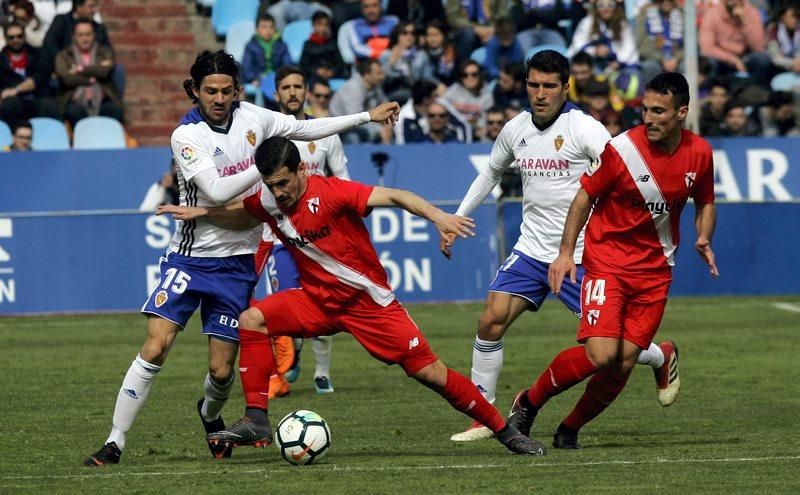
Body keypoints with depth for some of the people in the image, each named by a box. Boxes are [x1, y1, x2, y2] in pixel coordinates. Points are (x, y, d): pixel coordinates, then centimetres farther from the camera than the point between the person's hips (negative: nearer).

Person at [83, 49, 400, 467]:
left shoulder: (251, 117, 2)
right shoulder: (186, 137, -12)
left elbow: (304, 128, 15)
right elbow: (216, 190, -21)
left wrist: (368, 116, 18)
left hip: (236, 263, 3)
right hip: (191, 256, -3)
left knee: (221, 370, 2)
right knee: (154, 349, -16)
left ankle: (210, 414, 38)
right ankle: (114, 444, -9)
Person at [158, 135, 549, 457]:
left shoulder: (332, 193, -22)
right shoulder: (268, 202, -5)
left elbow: (394, 196, -31)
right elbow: (238, 216, 19)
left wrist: (437, 216, -47)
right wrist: (200, 212, 2)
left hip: (369, 302, -5)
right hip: (318, 300, 5)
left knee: (431, 373, -8)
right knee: (252, 320, -17)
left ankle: (505, 432, 7)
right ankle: (256, 420, -15)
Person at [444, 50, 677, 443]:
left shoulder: (583, 127, -12)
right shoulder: (515, 130, 5)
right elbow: (490, 174, 24)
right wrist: (456, 219, 21)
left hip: (581, 253, -5)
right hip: (532, 249, 5)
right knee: (492, 319, -11)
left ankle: (662, 359, 31)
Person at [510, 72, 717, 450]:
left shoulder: (699, 153, -2)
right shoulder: (622, 149, -14)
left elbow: (705, 202, 15)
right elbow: (585, 195, -3)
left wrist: (704, 239, -5)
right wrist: (566, 252, -8)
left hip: (654, 270, 4)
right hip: (607, 261, -4)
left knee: (623, 365, -3)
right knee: (600, 355, -20)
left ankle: (569, 429, 17)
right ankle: (528, 403, 2)